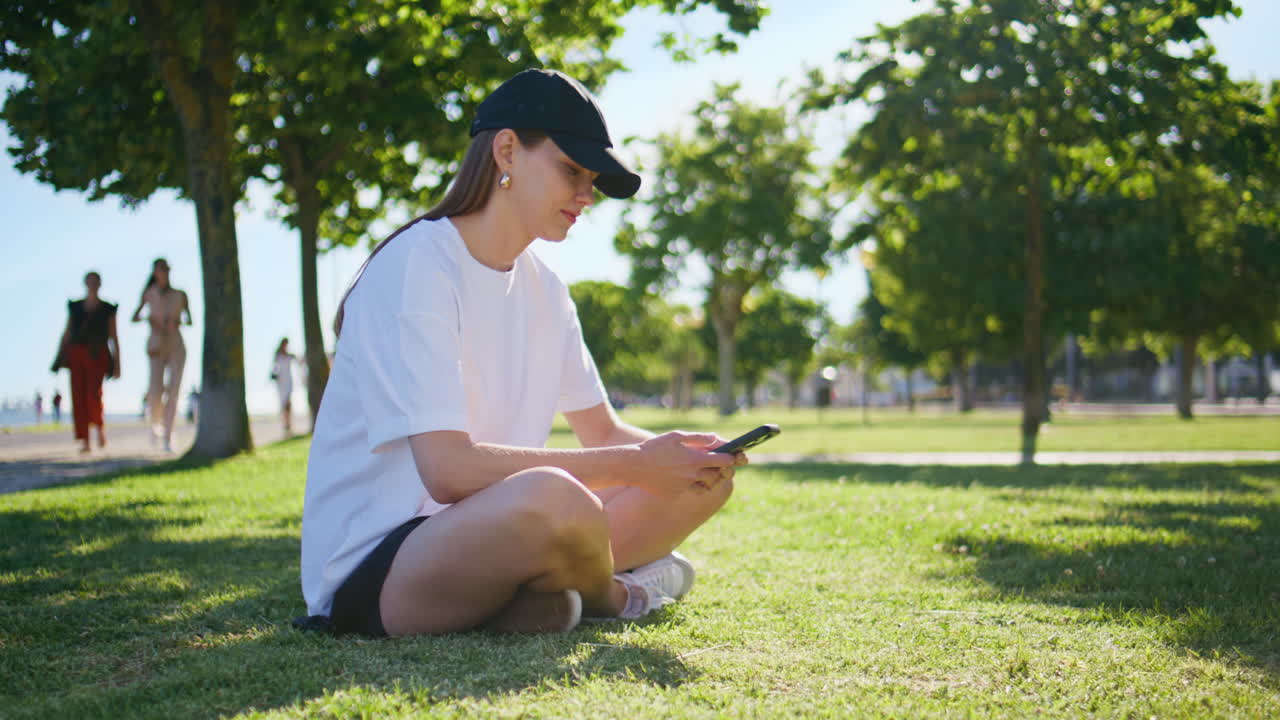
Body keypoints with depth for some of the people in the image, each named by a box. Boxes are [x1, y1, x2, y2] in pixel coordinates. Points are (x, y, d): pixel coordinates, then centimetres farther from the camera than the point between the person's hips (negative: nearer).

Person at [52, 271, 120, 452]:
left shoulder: (107, 309, 9)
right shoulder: (74, 307, 14)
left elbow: (114, 337, 8)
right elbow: (66, 334, 12)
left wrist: (117, 364, 4)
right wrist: (60, 359, 4)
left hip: (97, 355, -2)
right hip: (76, 353, 2)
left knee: (94, 393, -20)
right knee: (78, 395, -6)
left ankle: (100, 425, 9)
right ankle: (84, 441, -3)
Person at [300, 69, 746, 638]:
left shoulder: (544, 289, 11)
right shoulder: (416, 265, -16)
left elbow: (602, 430, 14)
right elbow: (448, 469, -26)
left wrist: (676, 453, -9)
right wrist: (633, 464, -23)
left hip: (484, 536, 8)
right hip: (370, 572, -8)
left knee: (702, 479, 2)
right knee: (551, 496, -37)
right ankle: (610, 595, -4)